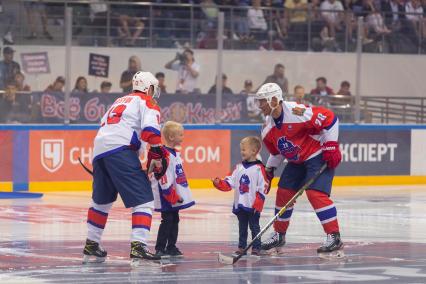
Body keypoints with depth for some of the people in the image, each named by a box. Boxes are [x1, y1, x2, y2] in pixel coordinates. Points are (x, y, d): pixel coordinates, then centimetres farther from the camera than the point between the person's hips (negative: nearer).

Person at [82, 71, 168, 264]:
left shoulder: (120, 101, 32)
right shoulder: (147, 103, 8)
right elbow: (150, 130, -10)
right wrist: (157, 155, -8)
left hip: (99, 150, 8)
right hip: (120, 151, -8)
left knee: (101, 200, 25)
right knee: (143, 200, -9)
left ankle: (91, 246, 33)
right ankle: (138, 246, -24)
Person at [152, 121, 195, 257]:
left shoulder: (175, 153, 13)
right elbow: (164, 179, -23)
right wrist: (173, 196, -20)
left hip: (175, 197, 10)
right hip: (166, 196, -10)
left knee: (174, 220, 13)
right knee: (167, 221, -9)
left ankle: (171, 247, 20)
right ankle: (160, 248, -5)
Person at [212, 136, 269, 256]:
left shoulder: (259, 168, -10)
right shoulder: (239, 168, 9)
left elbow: (263, 188, -11)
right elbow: (230, 182, 9)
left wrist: (258, 204, -14)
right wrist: (219, 183, -8)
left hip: (253, 206, -6)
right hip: (240, 205, 6)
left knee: (254, 227, 2)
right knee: (242, 227, 12)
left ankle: (256, 247, 8)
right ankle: (241, 246, 19)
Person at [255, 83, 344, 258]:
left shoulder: (297, 112, -28)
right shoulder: (268, 128, -1)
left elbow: (329, 119, -23)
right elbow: (275, 151, 18)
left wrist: (331, 146, -22)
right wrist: (269, 170, 17)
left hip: (319, 156, -9)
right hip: (296, 161, 9)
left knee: (316, 193, -21)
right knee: (283, 193, 9)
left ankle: (334, 238, -18)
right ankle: (279, 236, 25)